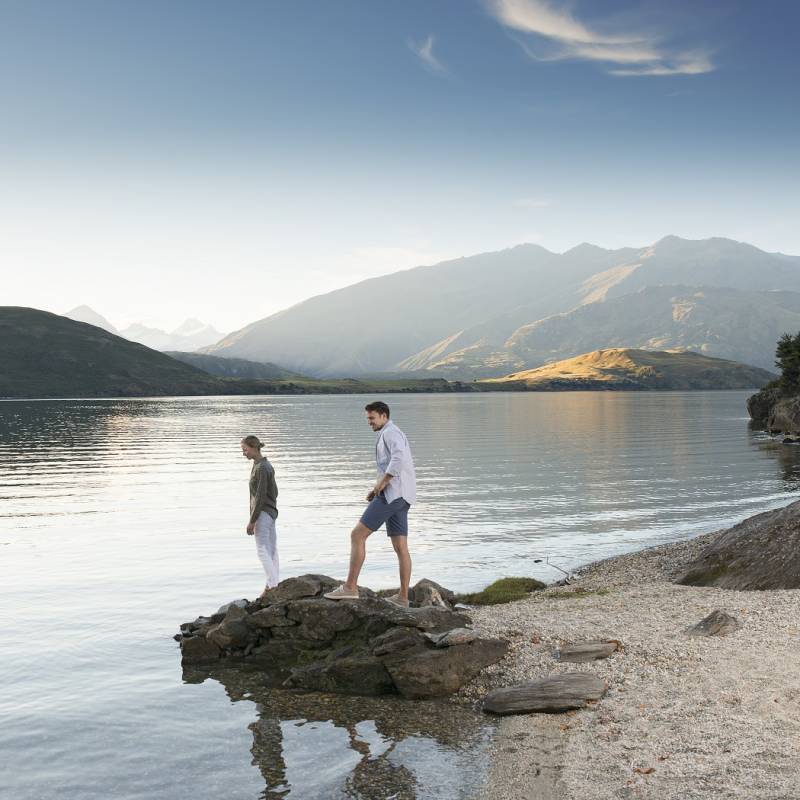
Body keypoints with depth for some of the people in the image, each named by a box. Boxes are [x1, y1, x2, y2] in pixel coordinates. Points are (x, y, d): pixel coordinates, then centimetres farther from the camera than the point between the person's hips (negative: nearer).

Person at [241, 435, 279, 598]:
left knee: (262, 550, -10)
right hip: (271, 513, 10)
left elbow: (260, 497, -20)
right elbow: (274, 492, 18)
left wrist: (252, 521, -18)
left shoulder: (261, 468, -17)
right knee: (271, 549, 9)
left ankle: (273, 586, -14)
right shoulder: (267, 466, 12)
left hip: (262, 514, -10)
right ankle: (272, 584, 12)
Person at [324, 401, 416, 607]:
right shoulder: (393, 436, 27)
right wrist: (378, 489, 17)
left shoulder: (390, 432, -6)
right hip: (401, 497, 10)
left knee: (358, 535, -9)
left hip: (392, 494, -10)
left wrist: (381, 482, -19)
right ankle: (403, 597, 7)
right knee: (400, 547, 7)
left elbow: (399, 458, -26)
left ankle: (350, 587, -11)